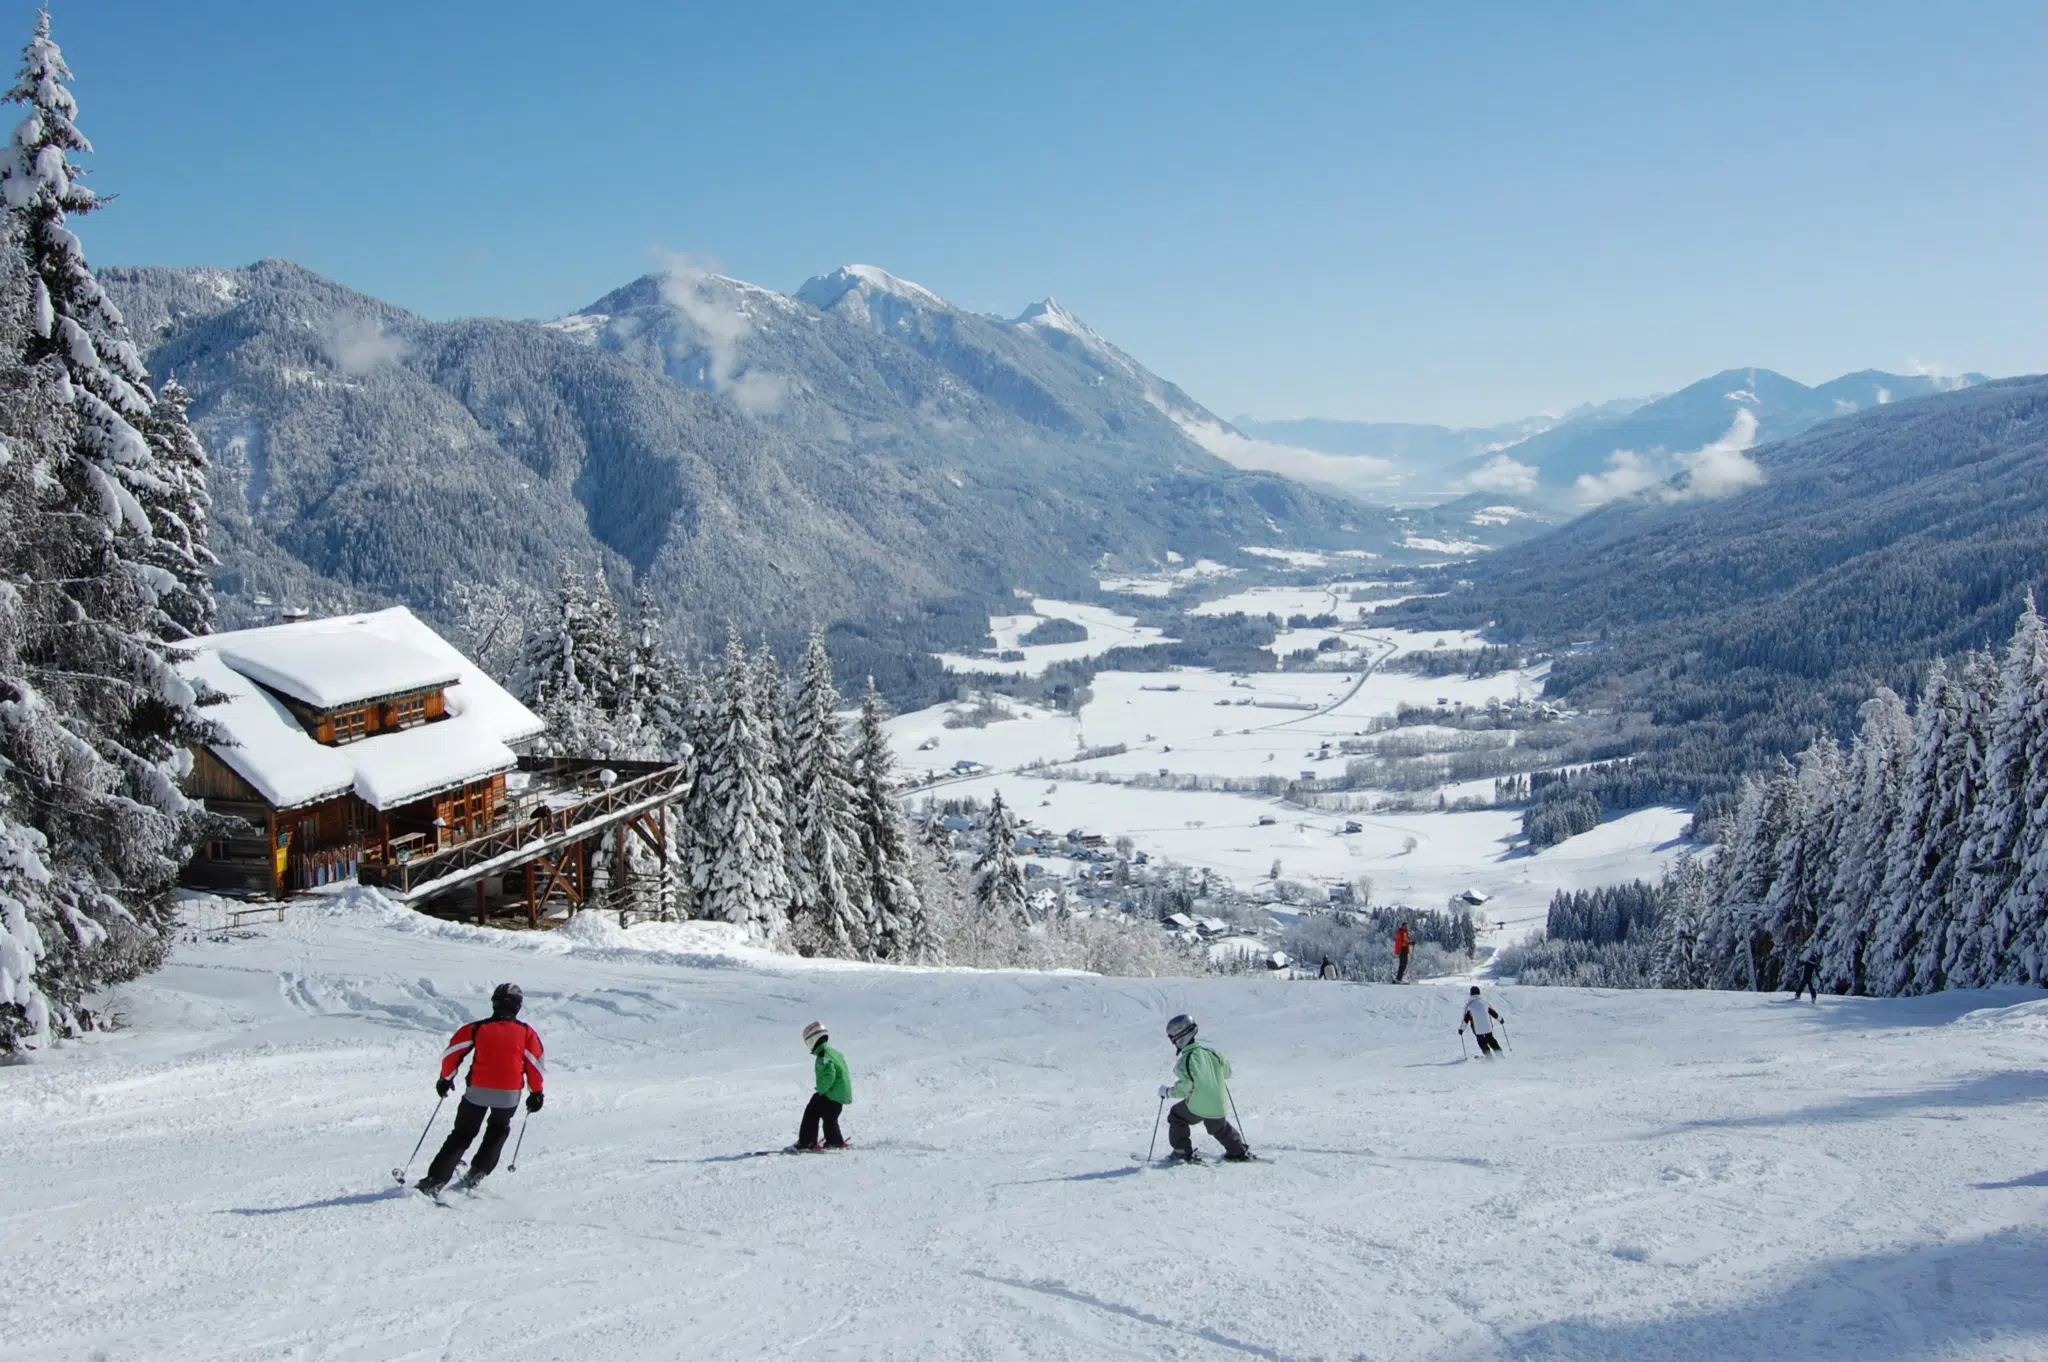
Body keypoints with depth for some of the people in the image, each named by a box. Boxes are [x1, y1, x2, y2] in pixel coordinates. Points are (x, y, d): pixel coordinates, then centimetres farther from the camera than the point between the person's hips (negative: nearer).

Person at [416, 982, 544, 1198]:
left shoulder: (477, 1029, 1)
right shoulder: (526, 1033, 1)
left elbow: (451, 1053, 2)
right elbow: (536, 1064, 1)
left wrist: (446, 1079, 17)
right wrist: (536, 1093, 12)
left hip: (477, 1091, 0)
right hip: (509, 1095, 0)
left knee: (461, 1136, 12)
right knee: (498, 1131, 27)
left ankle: (435, 1180, 1)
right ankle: (477, 1173, 18)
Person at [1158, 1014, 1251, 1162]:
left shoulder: (1185, 1062, -23)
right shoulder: (1209, 1052, -4)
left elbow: (1184, 1088, -23)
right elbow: (1226, 1070, 8)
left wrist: (1167, 1092, -7)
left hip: (1198, 1106, -6)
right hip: (1219, 1104, 6)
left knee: (1176, 1115, 19)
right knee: (1219, 1127, 33)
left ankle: (1183, 1152, 16)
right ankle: (1239, 1152, 38)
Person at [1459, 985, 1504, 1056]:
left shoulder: (1469, 1005, -10)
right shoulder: (1485, 1002, -1)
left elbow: (1466, 1019, -9)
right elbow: (1493, 1013, 9)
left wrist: (1461, 1029, -1)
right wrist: (1500, 1019, 26)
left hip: (1477, 1030, -3)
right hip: (1488, 1027, 3)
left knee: (1482, 1042, 13)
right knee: (1491, 1040, 21)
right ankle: (1499, 1054, 20)